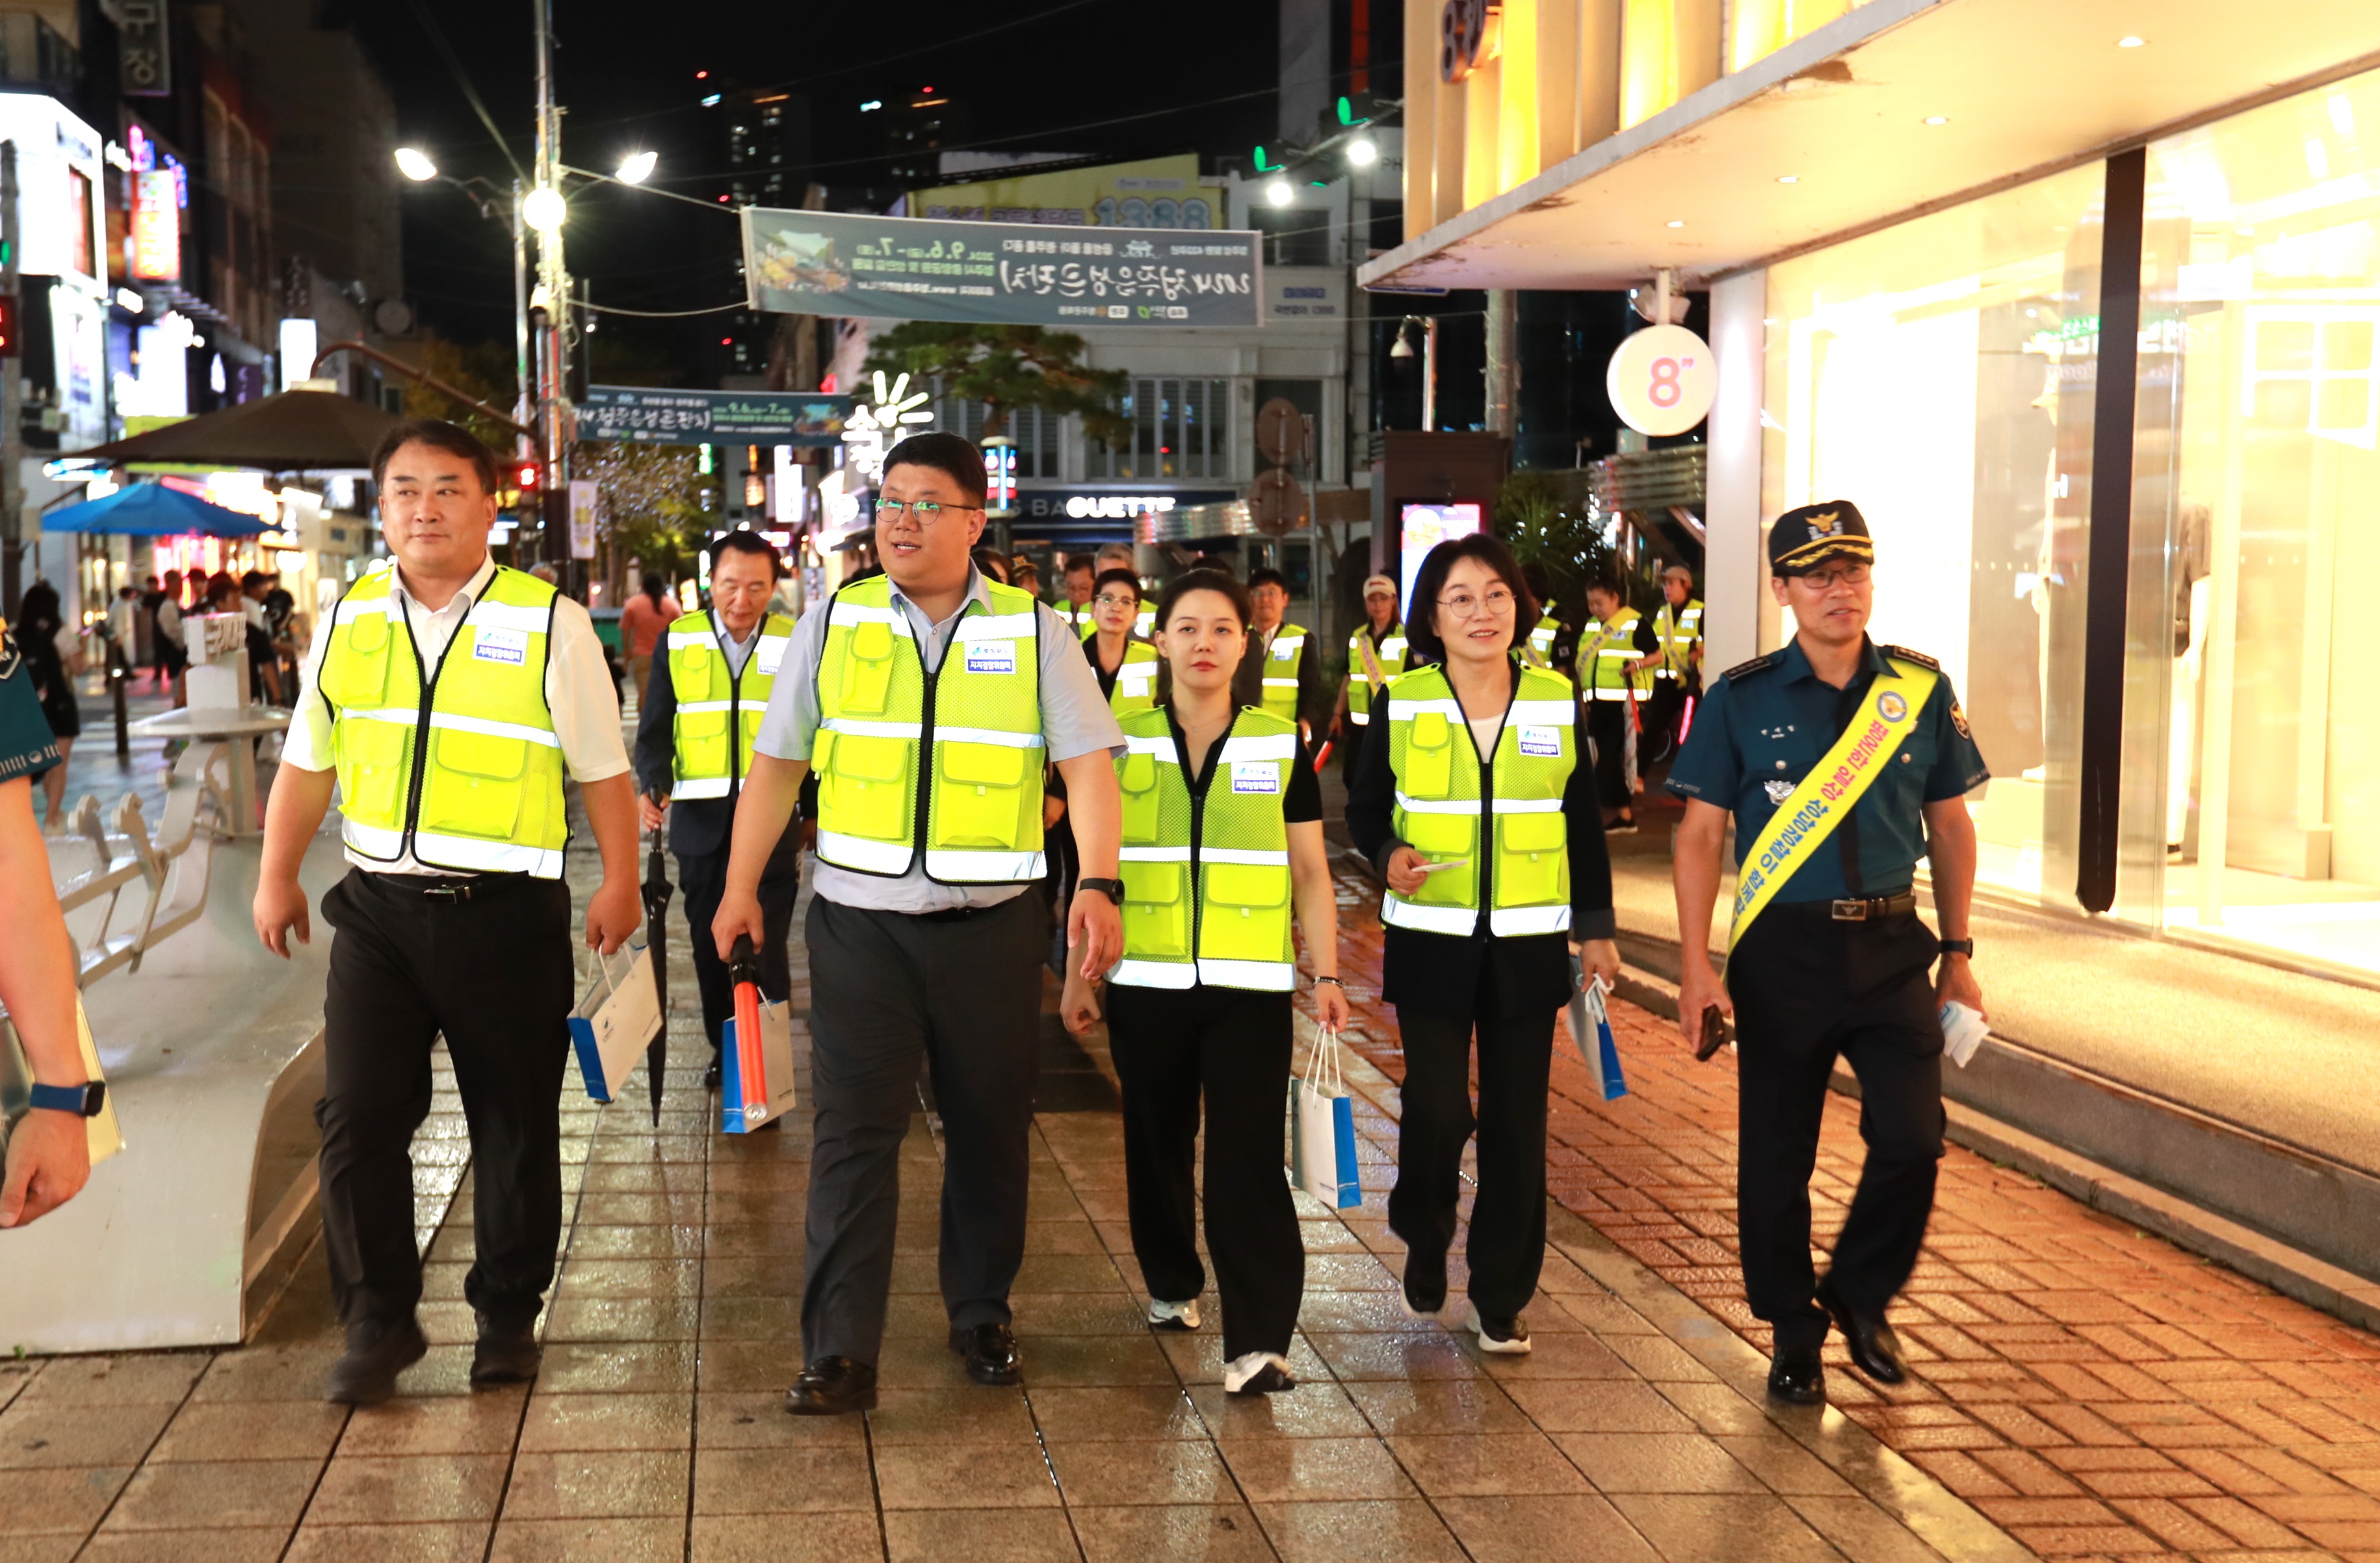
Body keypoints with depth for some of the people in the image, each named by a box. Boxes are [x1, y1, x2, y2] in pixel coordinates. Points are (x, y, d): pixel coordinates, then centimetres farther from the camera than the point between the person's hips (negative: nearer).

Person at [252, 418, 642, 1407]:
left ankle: (508, 1317, 24)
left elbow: (602, 769, 1)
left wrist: (619, 884, -1)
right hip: (379, 907, 3)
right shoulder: (348, 620, 7)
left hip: (508, 914, -3)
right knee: (357, 1117, 0)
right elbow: (308, 760, 15)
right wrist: (277, 878, 14)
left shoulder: (550, 625, -4)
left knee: (515, 1124, 8)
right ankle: (378, 1324, 15)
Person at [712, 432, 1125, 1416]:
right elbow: (776, 762, 9)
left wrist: (1099, 883, -17)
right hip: (860, 921, 0)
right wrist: (740, 887, 5)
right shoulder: (833, 623, 6)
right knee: (852, 1131, -5)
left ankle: (982, 1317, 29)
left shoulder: (1036, 633, 3)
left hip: (990, 927, 0)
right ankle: (839, 1356, -2)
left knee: (989, 1129, 11)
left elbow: (1087, 762, -4)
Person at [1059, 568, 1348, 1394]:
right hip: (1146, 982, 2)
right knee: (1157, 1141, 11)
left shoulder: (1282, 745, 4)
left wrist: (1327, 973, 0)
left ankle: (1259, 1341, -11)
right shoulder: (1120, 743, 4)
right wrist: (1078, 972, 6)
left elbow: (1309, 870, 7)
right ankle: (1171, 1282, 34)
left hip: (1249, 984, -1)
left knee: (1247, 1156, -9)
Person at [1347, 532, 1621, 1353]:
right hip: (1432, 941, -1)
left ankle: (1500, 1298, 17)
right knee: (1438, 1110, -7)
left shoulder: (1557, 700, 2)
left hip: (1529, 945, 1)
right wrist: (1388, 856, -15)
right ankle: (1424, 1237, 25)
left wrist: (1596, 928, 8)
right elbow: (1364, 809, 6)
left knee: (1517, 1122, 3)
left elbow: (1583, 822, 9)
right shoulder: (1401, 703, -2)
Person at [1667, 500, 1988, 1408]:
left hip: (1890, 944, 2)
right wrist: (1696, 966, -9)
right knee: (1777, 1155, 5)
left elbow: (1950, 825, 13)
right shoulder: (1741, 700, -2)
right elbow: (1701, 834, -2)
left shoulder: (1920, 691, 5)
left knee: (1913, 1135, -8)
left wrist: (1957, 952, 10)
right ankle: (1793, 1336, 23)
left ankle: (1859, 1294, 19)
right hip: (1782, 950, -1)